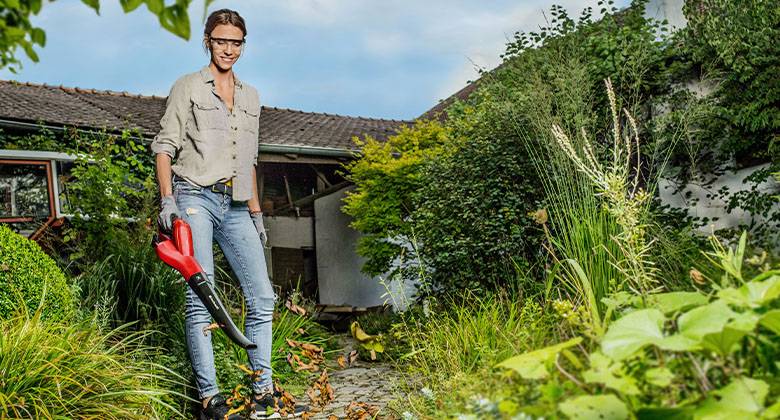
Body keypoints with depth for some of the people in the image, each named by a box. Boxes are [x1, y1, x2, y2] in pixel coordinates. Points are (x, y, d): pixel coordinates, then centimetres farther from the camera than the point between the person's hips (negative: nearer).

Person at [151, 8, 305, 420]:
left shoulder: (251, 97, 20)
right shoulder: (188, 87, 6)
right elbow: (164, 145, 0)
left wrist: (256, 214, 20)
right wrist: (167, 199, -13)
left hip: (236, 207, 5)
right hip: (196, 199, -5)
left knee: (262, 296, -2)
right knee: (200, 298, -9)